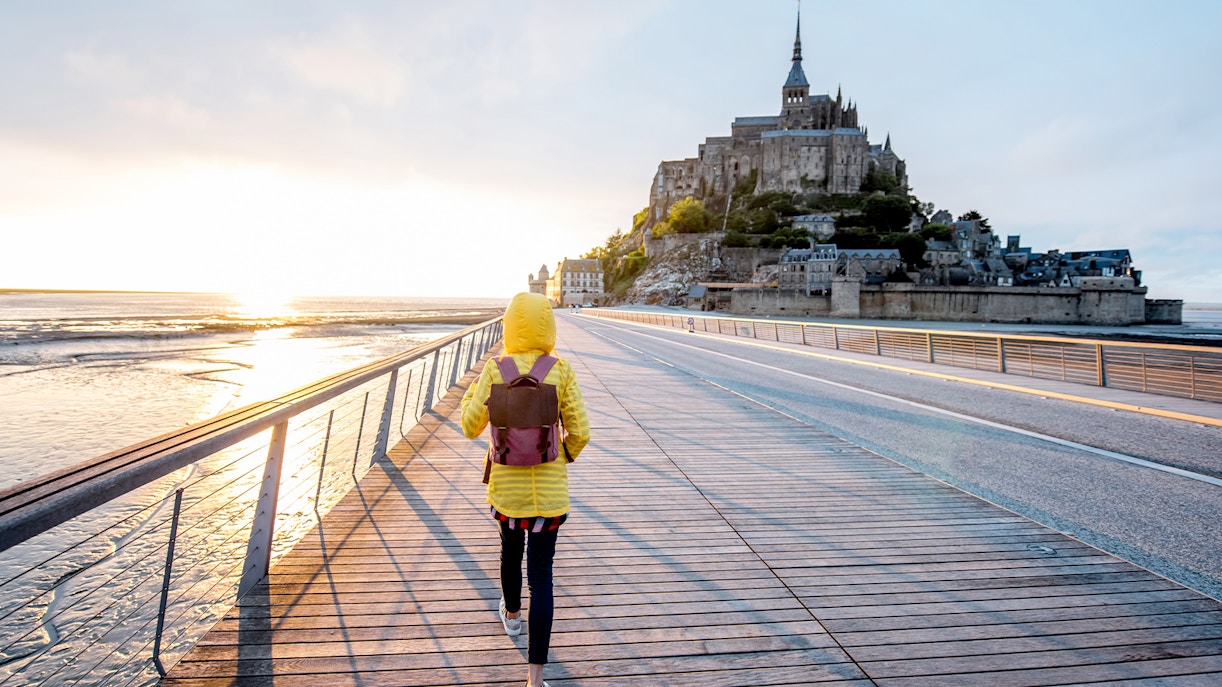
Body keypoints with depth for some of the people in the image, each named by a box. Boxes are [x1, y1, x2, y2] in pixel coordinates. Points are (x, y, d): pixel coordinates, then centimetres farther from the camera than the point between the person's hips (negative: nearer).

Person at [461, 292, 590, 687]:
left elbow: (471, 428, -4)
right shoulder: (561, 371, -11)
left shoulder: (494, 371, -11)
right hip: (549, 488, -1)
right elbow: (579, 433, -10)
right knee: (541, 574, 4)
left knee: (510, 552, 27)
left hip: (506, 484, 1)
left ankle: (511, 615, 53)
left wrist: (472, 389, 12)